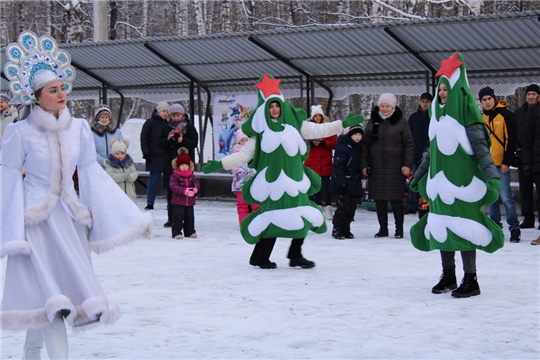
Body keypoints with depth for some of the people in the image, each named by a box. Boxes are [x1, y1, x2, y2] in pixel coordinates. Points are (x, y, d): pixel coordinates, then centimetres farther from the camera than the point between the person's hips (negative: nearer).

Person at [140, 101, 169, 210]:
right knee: (154, 180, -2)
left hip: (168, 158, 3)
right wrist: (146, 153, -8)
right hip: (155, 157, -3)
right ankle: (150, 203, 6)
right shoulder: (150, 123, 1)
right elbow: (144, 139, 0)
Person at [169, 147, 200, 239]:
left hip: (190, 201, 5)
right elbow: (173, 186, -18)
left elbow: (196, 183, 8)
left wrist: (195, 189, -18)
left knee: (190, 217, 12)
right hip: (178, 201, -5)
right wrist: (185, 191, -27)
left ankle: (190, 232, 22)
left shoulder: (191, 175, 9)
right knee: (178, 218, -6)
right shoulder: (175, 176, -8)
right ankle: (176, 232, 0)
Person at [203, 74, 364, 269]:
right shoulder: (259, 130, 2)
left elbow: (318, 130, 15)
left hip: (294, 180, 4)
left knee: (303, 217, -1)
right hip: (272, 181, -4)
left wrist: (343, 124, 11)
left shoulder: (294, 123, 9)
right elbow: (244, 154, 5)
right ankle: (261, 257, 7)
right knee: (274, 218, -8)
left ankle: (295, 255, 13)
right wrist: (220, 164, -3)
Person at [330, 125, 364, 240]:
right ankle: (336, 229, 2)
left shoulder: (359, 148, 10)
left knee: (352, 206, 7)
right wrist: (342, 183, -22)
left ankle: (346, 229, 16)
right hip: (344, 183, -8)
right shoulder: (342, 147, -15)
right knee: (344, 206, -10)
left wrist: (360, 179, 16)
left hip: (354, 183, 8)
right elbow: (338, 167, -19)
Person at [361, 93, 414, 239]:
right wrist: (364, 164, 5)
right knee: (379, 199, 6)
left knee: (396, 199, -1)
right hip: (376, 167, 3)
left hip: (395, 167, -3)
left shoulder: (401, 122, 0)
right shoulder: (373, 122, 8)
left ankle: (399, 229, 10)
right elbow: (365, 144, 11)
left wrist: (407, 164, -7)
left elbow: (409, 145, 0)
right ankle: (383, 228, 17)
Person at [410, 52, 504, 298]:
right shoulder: (438, 117, 13)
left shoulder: (467, 116, -9)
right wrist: (419, 175, 24)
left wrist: (492, 174, -25)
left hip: (462, 182, -7)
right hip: (440, 181, 7)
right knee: (441, 228, 8)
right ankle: (448, 277, 19)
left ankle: (470, 280, -1)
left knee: (462, 229, -8)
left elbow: (480, 147, -14)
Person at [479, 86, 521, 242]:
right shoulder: (481, 118, 12)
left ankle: (514, 228, -7)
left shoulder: (506, 115, -5)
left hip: (501, 164, -6)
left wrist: (507, 162, -13)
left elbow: (511, 139, -9)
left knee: (505, 196, -10)